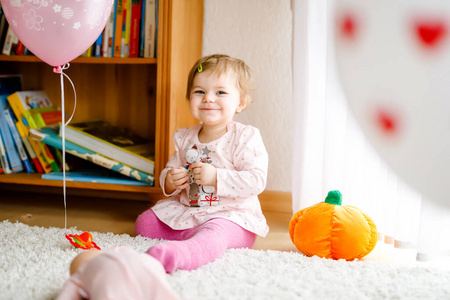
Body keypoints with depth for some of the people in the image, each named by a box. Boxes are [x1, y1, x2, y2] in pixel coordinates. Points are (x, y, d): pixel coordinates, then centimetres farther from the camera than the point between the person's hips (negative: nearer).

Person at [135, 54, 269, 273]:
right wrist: (170, 181, -10)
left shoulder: (245, 138, -12)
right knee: (144, 223, 6)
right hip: (187, 210, 8)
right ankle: (191, 236, -2)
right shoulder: (185, 138, 6)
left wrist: (216, 177, -28)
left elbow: (257, 181, -21)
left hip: (230, 215, -7)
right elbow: (170, 169, 16)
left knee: (213, 234, -40)